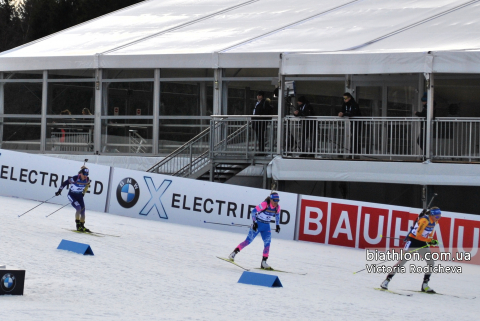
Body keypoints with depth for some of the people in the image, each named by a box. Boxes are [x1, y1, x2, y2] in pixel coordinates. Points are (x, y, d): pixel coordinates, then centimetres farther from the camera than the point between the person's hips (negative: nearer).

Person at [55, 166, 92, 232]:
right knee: (79, 208, -22)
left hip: (79, 196, 5)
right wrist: (59, 190, -14)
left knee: (83, 210, 3)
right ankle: (78, 225, -10)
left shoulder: (87, 180, -12)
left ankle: (82, 226, 20)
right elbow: (65, 183, -17)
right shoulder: (75, 178, -27)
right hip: (72, 195, -5)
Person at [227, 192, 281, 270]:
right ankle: (233, 253, 3)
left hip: (266, 226, 5)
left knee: (267, 243, -7)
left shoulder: (277, 207, -4)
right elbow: (254, 211, -17)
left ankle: (263, 263, -4)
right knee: (249, 240, -7)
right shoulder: (265, 204, -23)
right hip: (258, 224, -5)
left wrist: (277, 225, 17)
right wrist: (254, 223, -20)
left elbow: (277, 215, 18)